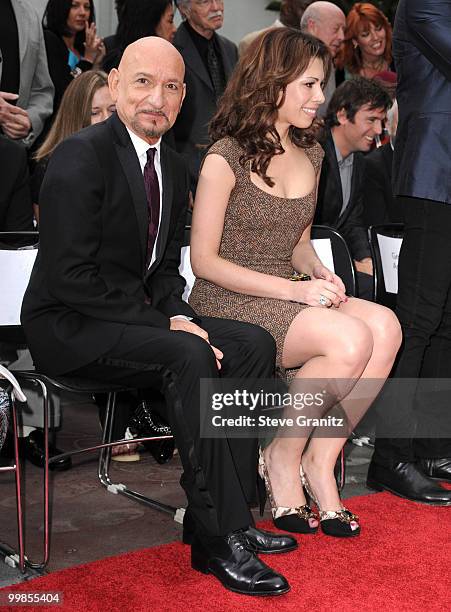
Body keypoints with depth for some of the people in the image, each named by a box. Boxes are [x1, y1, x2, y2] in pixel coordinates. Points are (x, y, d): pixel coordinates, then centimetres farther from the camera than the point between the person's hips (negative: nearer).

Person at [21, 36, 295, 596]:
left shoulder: (174, 170, 10)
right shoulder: (81, 157, -16)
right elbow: (71, 276, -22)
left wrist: (179, 316, -7)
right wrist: (165, 324, -21)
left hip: (135, 317, 9)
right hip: (66, 327, -8)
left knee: (254, 344, -7)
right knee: (189, 356, -31)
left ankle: (227, 517, -6)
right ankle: (221, 538, -23)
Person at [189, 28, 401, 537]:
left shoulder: (309, 155, 13)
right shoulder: (225, 158, -9)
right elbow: (204, 261, -10)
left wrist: (320, 274, 0)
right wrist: (294, 289, -17)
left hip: (288, 298, 7)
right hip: (227, 303, -7)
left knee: (385, 326, -22)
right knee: (351, 339, -29)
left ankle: (320, 461, -13)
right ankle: (282, 458, -8)